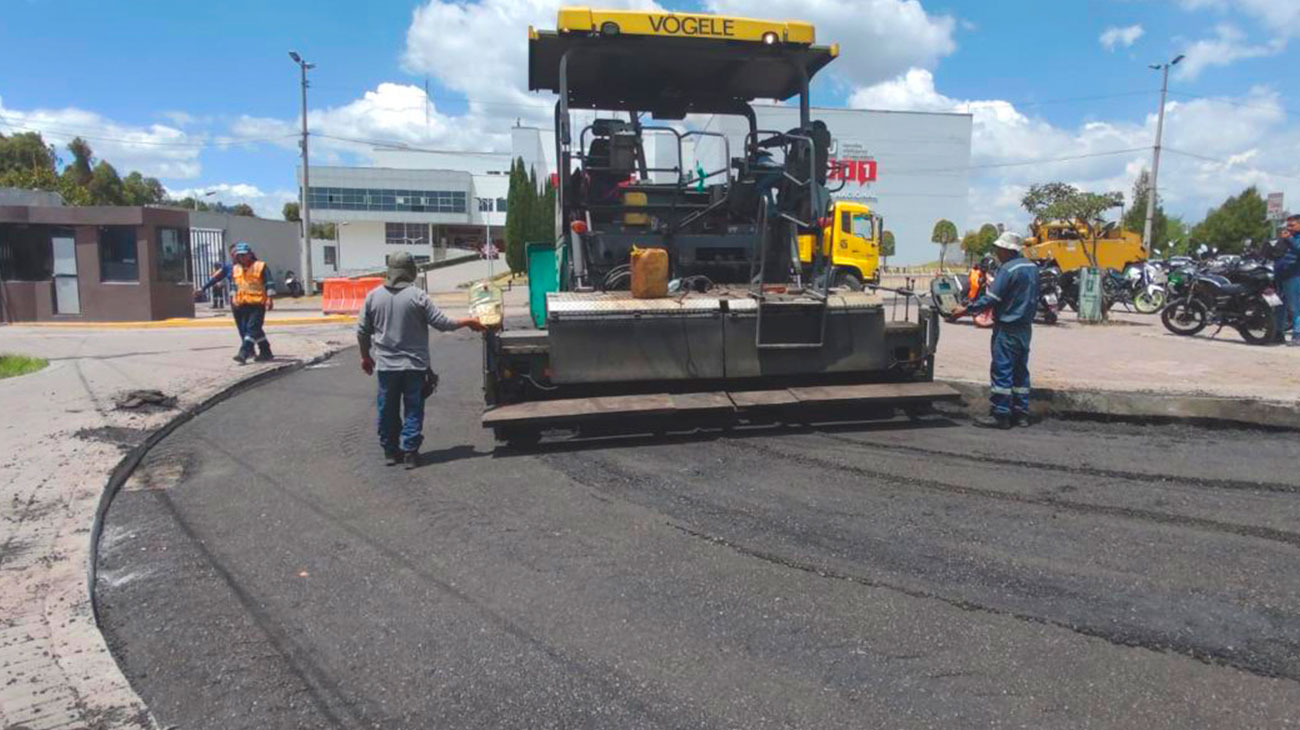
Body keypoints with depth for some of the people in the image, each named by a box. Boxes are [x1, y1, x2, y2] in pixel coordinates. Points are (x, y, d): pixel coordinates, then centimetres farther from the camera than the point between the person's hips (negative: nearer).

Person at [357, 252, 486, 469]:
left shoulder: (373, 296, -1)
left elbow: (362, 331, 5)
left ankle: (390, 451, 22)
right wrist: (467, 322, 6)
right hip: (414, 365, -3)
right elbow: (441, 323, -9)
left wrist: (365, 357, 19)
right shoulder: (417, 296, -11)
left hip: (385, 365, 3)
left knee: (387, 410, 14)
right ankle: (410, 452, 5)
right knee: (413, 409, 6)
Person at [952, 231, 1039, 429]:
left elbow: (991, 298, -19)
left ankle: (1000, 414, -3)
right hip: (1026, 327, 9)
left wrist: (967, 309, -11)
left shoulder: (1008, 269, -16)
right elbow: (1033, 297, 18)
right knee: (1020, 370, 13)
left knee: (1002, 370, -5)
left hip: (1008, 328, -9)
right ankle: (1021, 413, 17)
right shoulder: (1032, 267, 12)